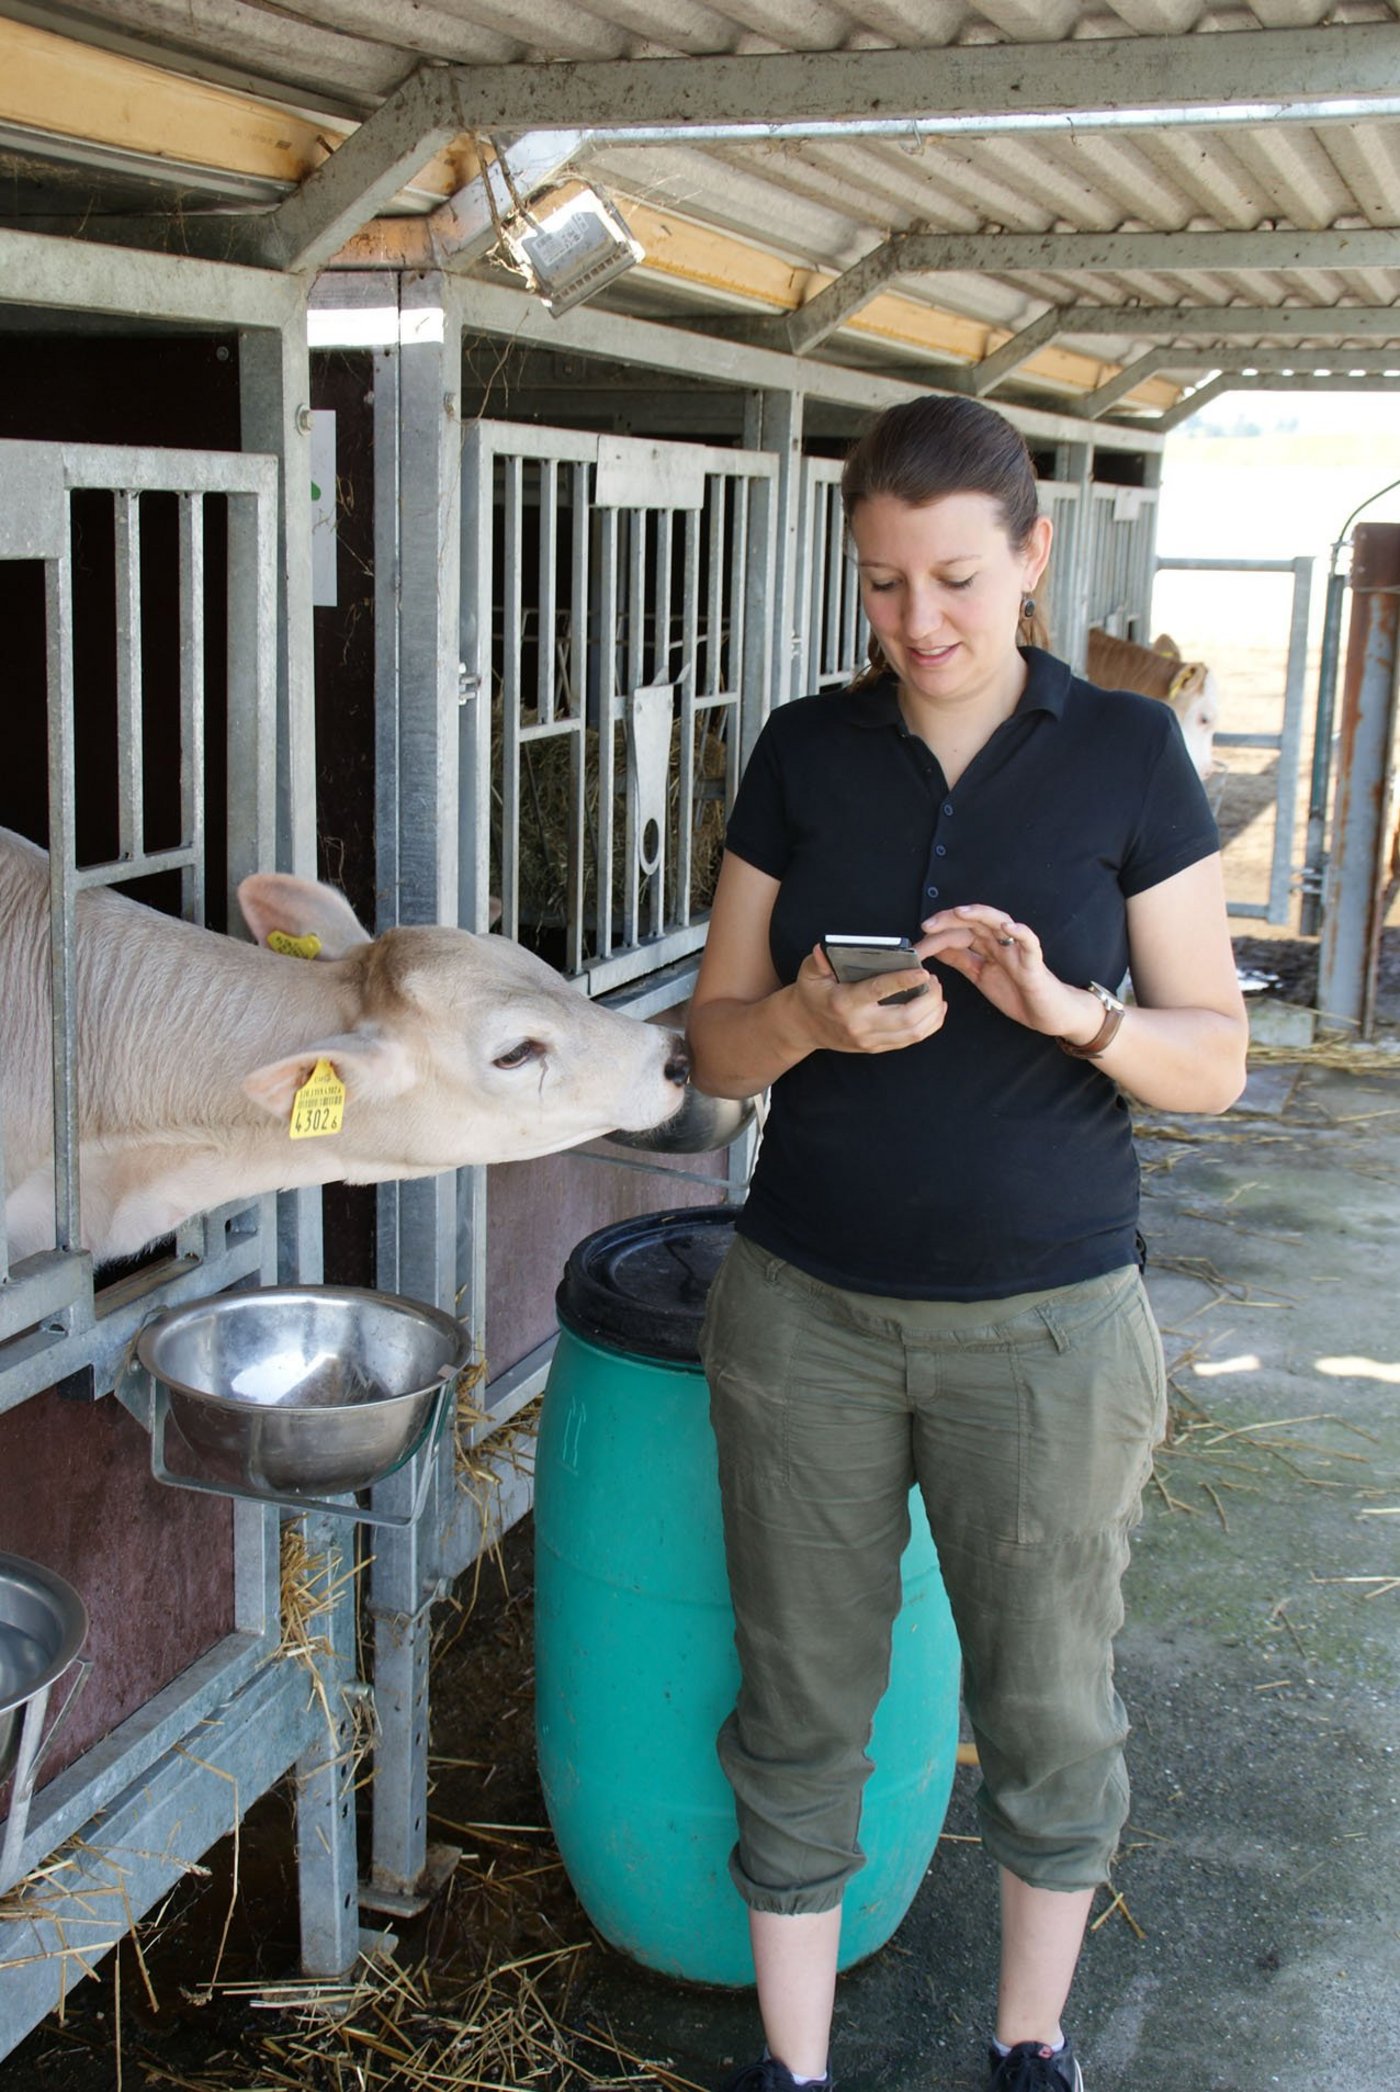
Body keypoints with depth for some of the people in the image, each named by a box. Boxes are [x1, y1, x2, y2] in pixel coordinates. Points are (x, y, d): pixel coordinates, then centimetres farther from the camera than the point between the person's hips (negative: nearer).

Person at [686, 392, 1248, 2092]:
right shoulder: (804, 756, 0)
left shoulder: (1128, 758, -4)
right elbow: (716, 1047, 2)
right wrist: (816, 1017, -20)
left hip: (1043, 1325, -1)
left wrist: (1066, 1006, -24)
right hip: (805, 1314, 1)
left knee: (1046, 1711, 13)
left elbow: (1214, 1062, -4)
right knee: (800, 1707, 11)